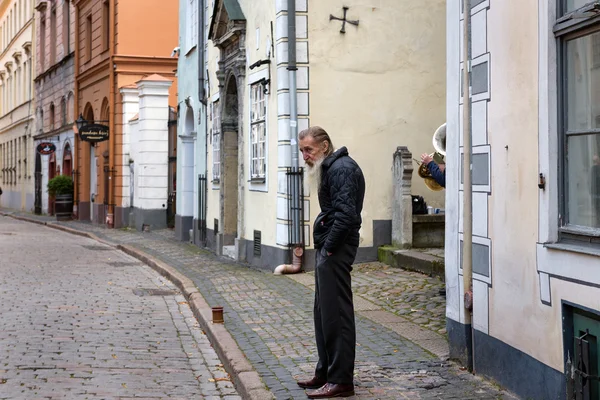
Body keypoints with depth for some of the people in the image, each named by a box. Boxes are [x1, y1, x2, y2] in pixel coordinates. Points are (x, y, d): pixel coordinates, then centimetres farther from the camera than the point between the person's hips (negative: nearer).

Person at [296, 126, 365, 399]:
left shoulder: (341, 169, -14)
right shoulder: (329, 168, 18)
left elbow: (345, 213, -23)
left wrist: (329, 248, -18)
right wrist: (324, 248, 12)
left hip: (336, 249, -11)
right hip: (328, 247, 11)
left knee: (336, 313, -6)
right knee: (324, 312, 16)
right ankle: (325, 373, 26)